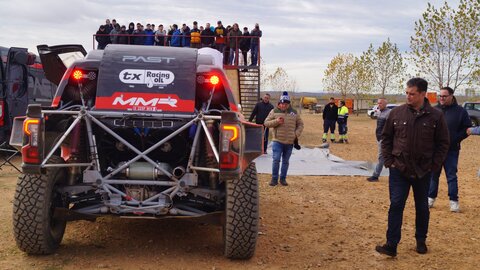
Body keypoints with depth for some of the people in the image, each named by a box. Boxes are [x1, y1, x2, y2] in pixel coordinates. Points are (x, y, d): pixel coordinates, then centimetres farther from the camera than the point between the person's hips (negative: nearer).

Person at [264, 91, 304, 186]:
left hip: (290, 142, 2)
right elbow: (266, 123, 0)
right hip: (277, 141, -2)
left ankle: (283, 179, 20)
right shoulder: (274, 111, 2)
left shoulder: (294, 112, 8)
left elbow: (300, 124, 15)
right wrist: (276, 121, -15)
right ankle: (274, 179, 3)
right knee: (276, 160, -8)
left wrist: (297, 134, 1)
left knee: (285, 161, 9)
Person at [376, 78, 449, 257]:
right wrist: (389, 161, -1)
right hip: (399, 170, 0)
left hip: (423, 172, 0)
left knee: (422, 207, 14)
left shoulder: (436, 116, -5)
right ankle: (391, 245, -1)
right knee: (396, 205, -4)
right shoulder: (397, 113, -2)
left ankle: (421, 240, 32)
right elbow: (386, 138, 7)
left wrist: (434, 166, -6)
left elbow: (443, 143, 1)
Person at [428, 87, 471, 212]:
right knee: (433, 175, 11)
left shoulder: (460, 111, -2)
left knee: (452, 176, 3)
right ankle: (431, 198, 22)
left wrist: (456, 139, -9)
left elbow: (467, 129, 0)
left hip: (451, 150, -2)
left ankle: (454, 201, 10)